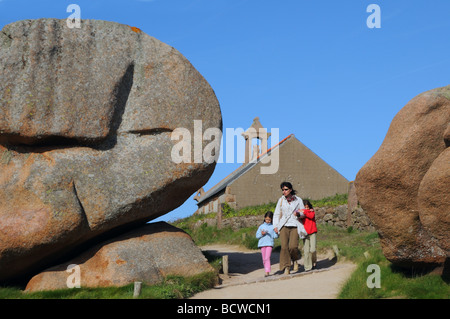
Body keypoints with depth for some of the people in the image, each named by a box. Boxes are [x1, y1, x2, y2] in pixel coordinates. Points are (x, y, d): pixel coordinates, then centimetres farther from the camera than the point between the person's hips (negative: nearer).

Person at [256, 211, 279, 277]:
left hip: (269, 244, -3)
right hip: (262, 244, 3)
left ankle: (267, 271, -17)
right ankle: (266, 270, 18)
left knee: (267, 258, -14)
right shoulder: (261, 226, 8)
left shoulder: (273, 227, 4)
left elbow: (275, 236, 2)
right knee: (264, 259, 7)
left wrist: (276, 233, -17)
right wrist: (261, 234, -10)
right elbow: (257, 236, 7)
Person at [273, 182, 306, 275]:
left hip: (294, 226, -1)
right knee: (284, 247, -11)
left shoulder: (298, 200, 5)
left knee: (293, 246, -16)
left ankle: (294, 260, 16)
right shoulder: (281, 200, 9)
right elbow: (276, 214, 13)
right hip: (284, 226, 1)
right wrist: (275, 226, 3)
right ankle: (286, 268, -3)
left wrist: (298, 213, -9)